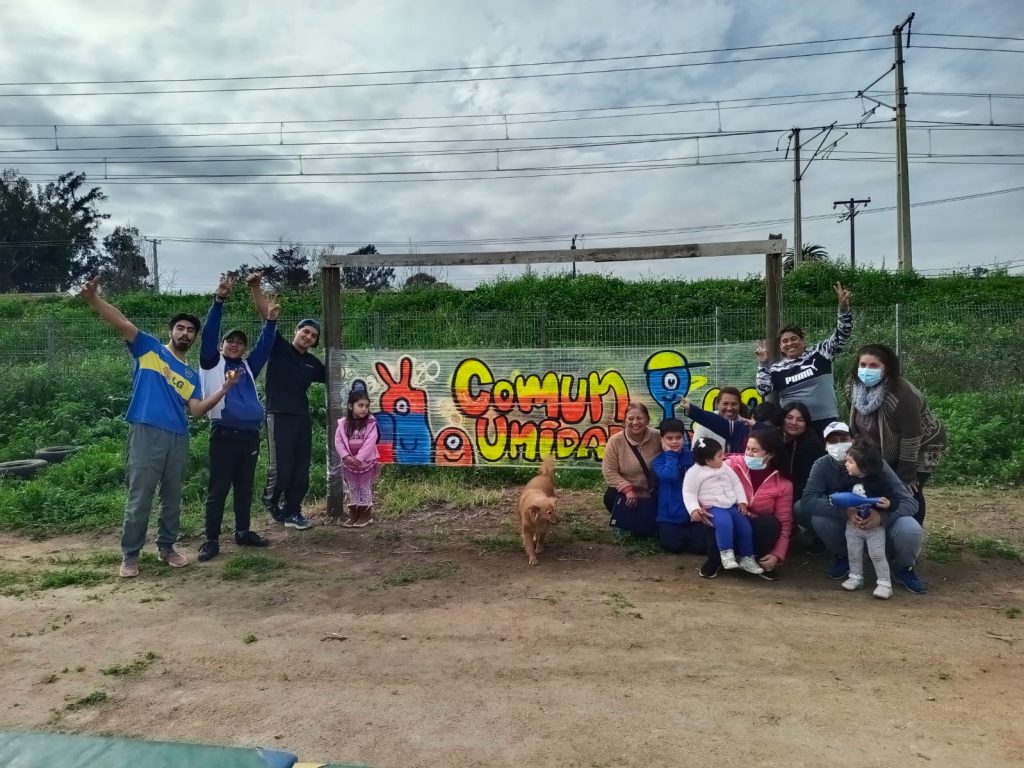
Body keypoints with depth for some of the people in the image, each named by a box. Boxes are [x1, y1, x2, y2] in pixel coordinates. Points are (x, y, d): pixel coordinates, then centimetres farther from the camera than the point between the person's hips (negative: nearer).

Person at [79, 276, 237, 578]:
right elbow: (122, 323, -8)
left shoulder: (191, 375, 17)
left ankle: (167, 547, 28)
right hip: (146, 433, -5)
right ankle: (129, 556, 12)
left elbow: (196, 409, 6)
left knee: (172, 498, 13)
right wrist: (93, 298, -23)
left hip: (178, 438, 5)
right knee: (139, 499, -1)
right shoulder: (149, 348, 6)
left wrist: (223, 389, -5)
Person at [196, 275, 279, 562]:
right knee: (218, 488, 0)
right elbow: (209, 333, -5)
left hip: (250, 434, 5)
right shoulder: (212, 363, 5)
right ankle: (211, 540, 6)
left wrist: (271, 322, 0)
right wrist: (219, 299, -14)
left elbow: (264, 347, 11)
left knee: (245, 486, 14)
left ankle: (243, 532, 24)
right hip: (224, 434, -5)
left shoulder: (248, 366, 17)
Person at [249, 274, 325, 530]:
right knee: (281, 468, -5)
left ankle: (292, 512, 20)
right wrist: (255, 288, -20)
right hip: (279, 416, -5)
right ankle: (270, 502, 23)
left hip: (303, 418, 5)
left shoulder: (313, 363, 13)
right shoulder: (279, 347, 0)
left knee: (301, 470, 8)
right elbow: (267, 316, -11)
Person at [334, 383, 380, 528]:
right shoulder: (343, 423, -4)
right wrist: (346, 457, -19)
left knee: (365, 488, 6)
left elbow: (370, 443, -18)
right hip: (349, 463, 3)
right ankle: (353, 515, 22)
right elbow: (338, 442, -7)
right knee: (352, 489, 12)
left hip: (366, 462, -3)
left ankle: (366, 515, 15)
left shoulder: (370, 423, -10)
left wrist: (359, 458, -23)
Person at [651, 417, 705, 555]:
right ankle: (663, 532, 15)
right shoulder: (658, 460, -1)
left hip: (692, 512, 2)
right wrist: (670, 454, -13)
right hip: (669, 515, -2)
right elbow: (669, 475, -22)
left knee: (701, 546, -12)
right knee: (673, 546, -19)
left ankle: (686, 533, 19)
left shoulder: (692, 456, 3)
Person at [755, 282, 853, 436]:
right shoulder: (776, 369, 6)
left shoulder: (819, 353, 3)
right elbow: (764, 390, -5)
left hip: (825, 421, -1)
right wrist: (763, 363, -10)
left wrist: (844, 307, -17)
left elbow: (841, 336, -4)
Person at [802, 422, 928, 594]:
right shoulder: (822, 465, -17)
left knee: (910, 530, -31)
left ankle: (903, 569, 3)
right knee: (818, 517, -28)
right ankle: (842, 557, 2)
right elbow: (807, 500, -29)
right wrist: (845, 511, -42)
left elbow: (910, 502, -24)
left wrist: (882, 516, -45)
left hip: (880, 526, -1)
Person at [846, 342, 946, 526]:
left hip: (922, 446, -6)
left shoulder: (901, 395, -37)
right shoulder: (853, 387, -16)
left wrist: (906, 476, -25)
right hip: (886, 448, 6)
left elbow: (911, 437, -31)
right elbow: (856, 423, 1)